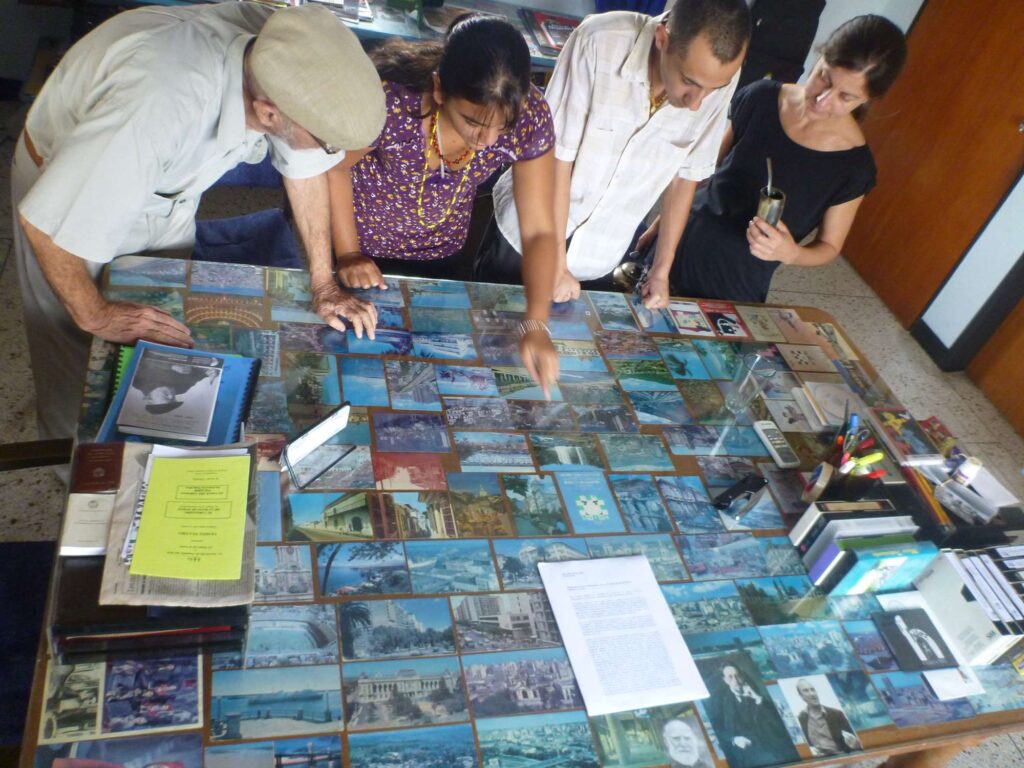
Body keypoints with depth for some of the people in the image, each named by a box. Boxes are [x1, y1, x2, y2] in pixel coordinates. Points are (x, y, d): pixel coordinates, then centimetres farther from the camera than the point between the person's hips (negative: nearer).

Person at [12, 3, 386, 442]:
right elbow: (46, 220, -35)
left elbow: (305, 166, -9)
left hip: (165, 191, 5)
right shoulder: (159, 106, -46)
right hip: (69, 184, -5)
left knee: (172, 336, 15)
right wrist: (94, 315, -22)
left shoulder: (287, 58, -28)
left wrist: (324, 284, -9)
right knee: (80, 359, 9)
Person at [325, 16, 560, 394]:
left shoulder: (530, 119, -30)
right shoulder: (387, 100, -38)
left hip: (436, 254, 2)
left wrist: (535, 325, -36)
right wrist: (348, 254, -15)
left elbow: (540, 230, -24)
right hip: (357, 236, -1)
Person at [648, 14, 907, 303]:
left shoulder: (853, 165, -16)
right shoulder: (760, 98, -11)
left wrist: (791, 253, -27)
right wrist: (661, 222, 7)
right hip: (682, 246, 3)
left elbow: (829, 247, -5)